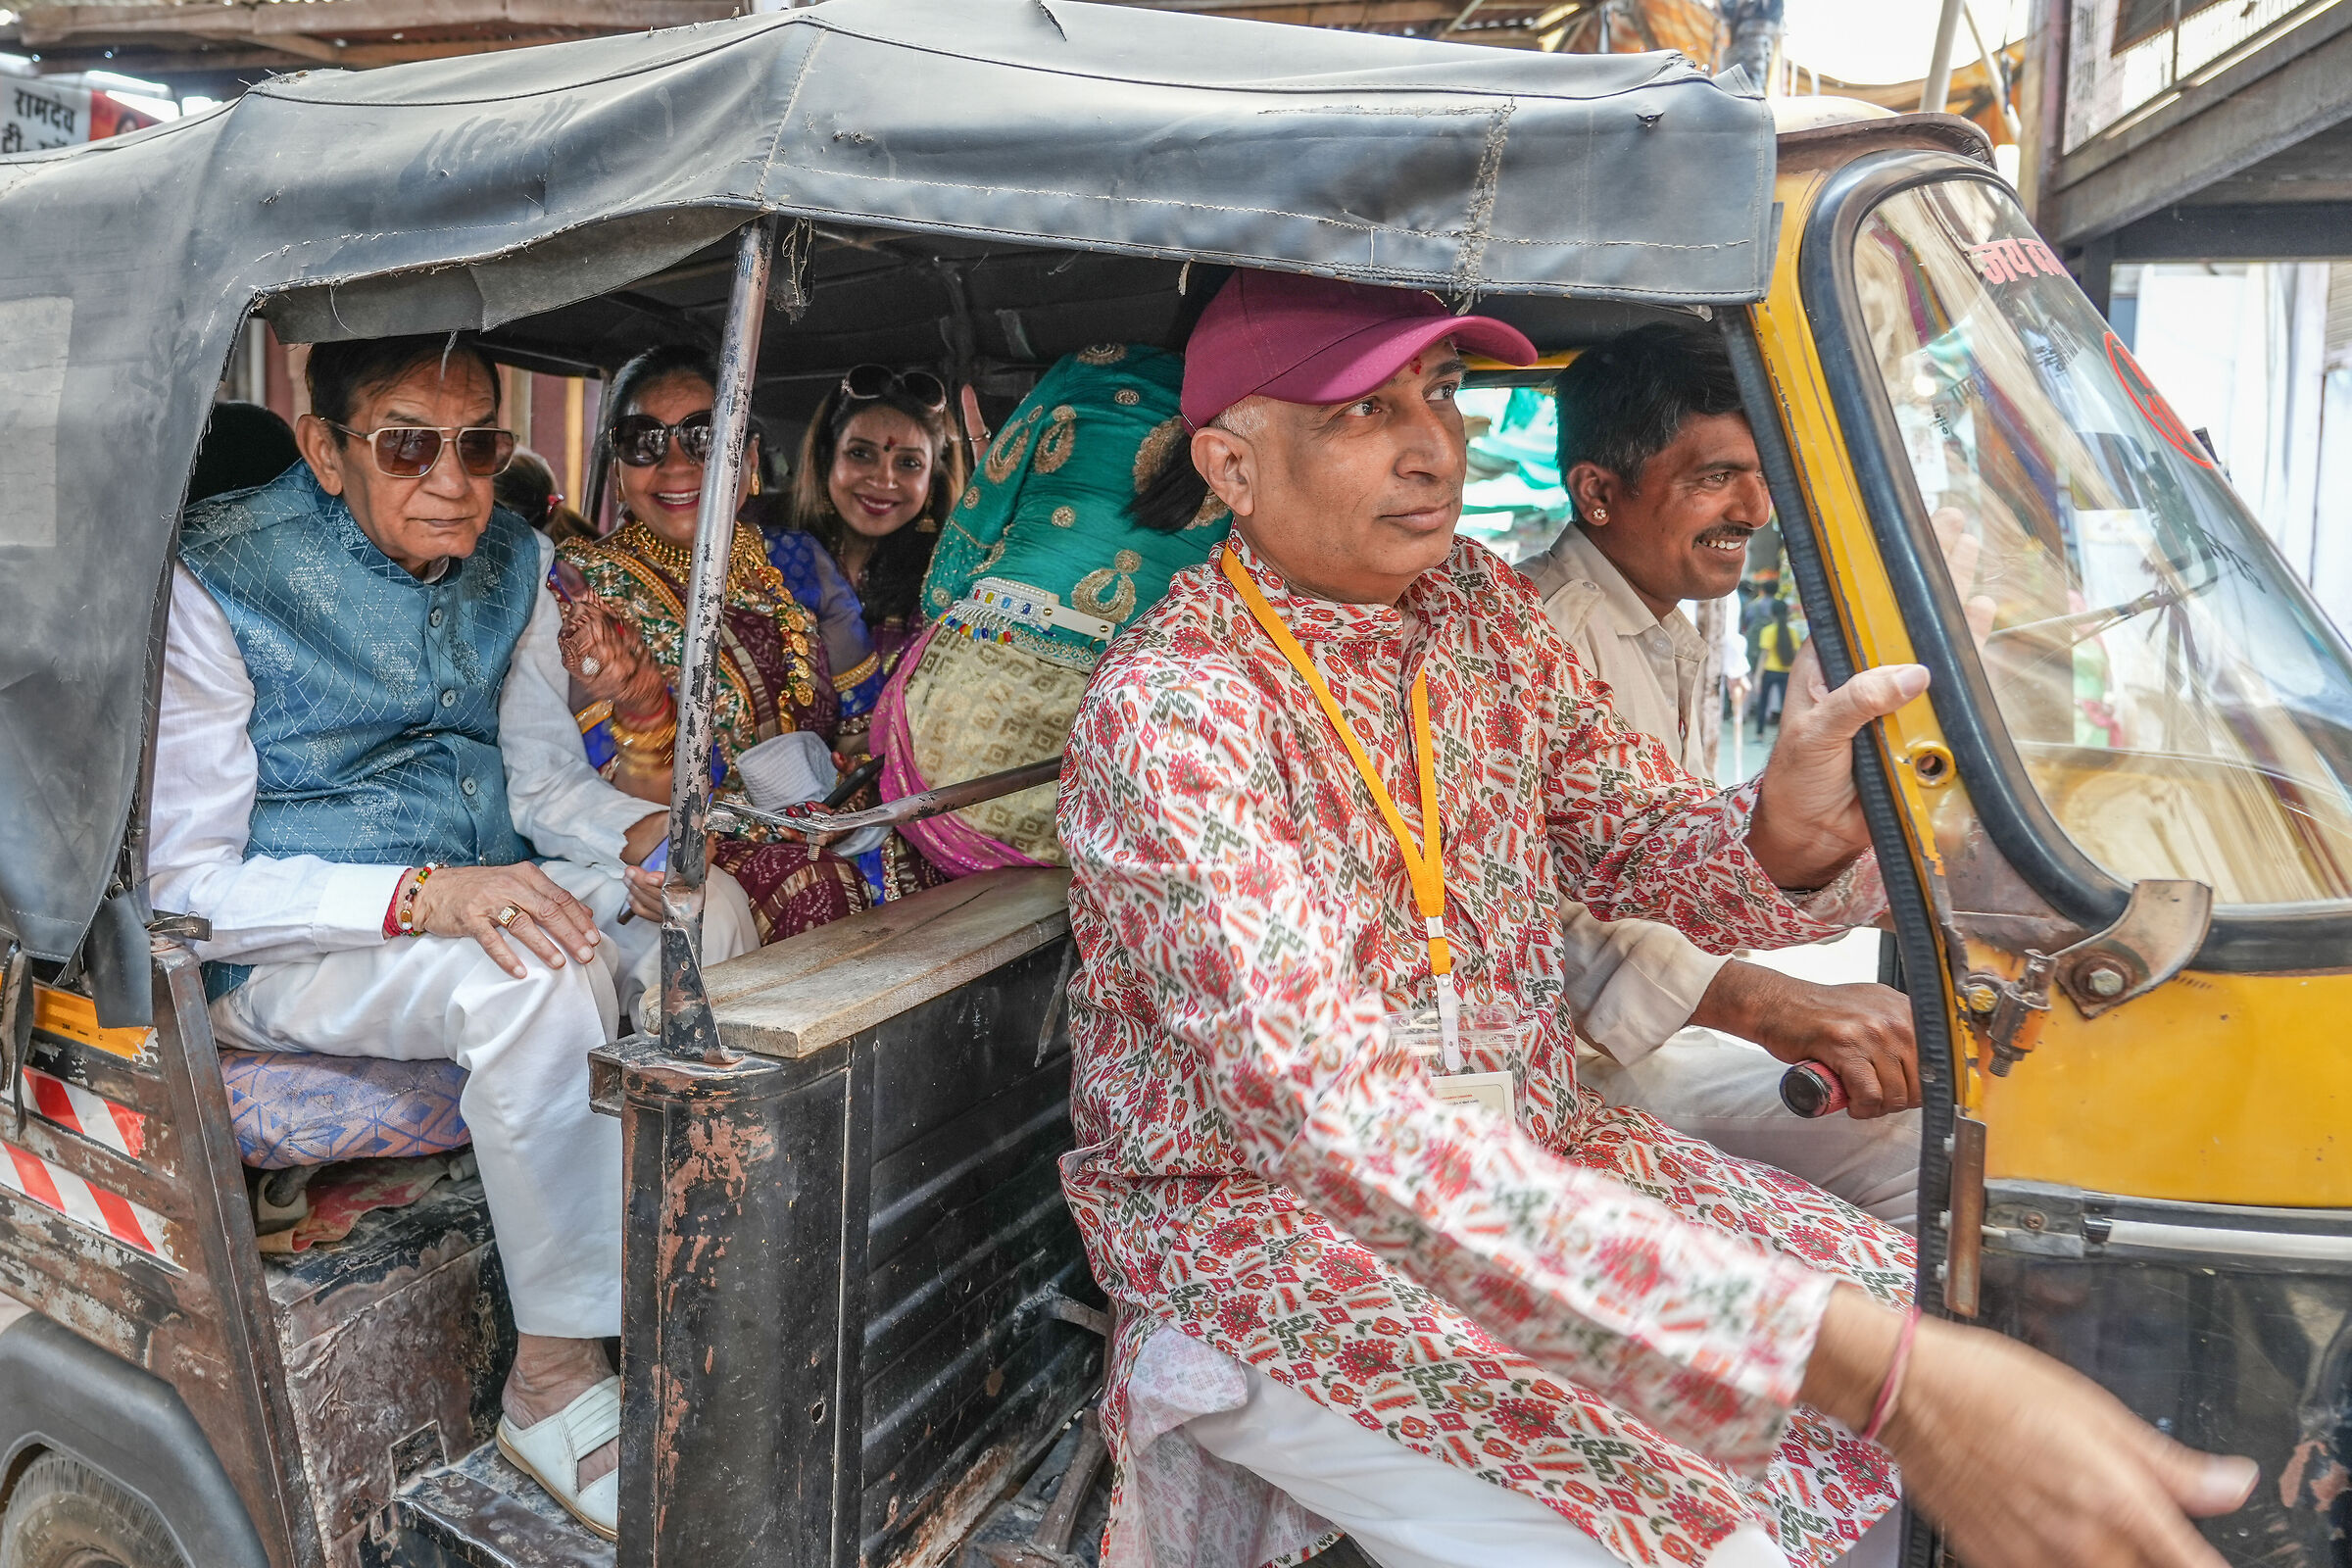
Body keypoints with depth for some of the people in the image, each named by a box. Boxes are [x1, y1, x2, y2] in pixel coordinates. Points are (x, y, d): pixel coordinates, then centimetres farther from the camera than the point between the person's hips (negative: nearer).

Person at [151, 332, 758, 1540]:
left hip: (471, 888, 6)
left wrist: (638, 832, -14)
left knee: (706, 910, -18)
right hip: (276, 943, -6)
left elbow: (543, 770, 9)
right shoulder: (212, 584, -16)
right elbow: (184, 881, -19)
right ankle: (554, 1381, -21)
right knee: (541, 971, -35)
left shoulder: (509, 559, 2)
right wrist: (422, 896, -34)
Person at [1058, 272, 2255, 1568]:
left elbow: (1644, 850, 4)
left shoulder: (1482, 605, 0)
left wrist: (1786, 835, -24)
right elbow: (1343, 1118, -36)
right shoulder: (1167, 714, -24)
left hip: (1530, 1153, 7)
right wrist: (1873, 1367, -44)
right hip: (1260, 1213, -6)